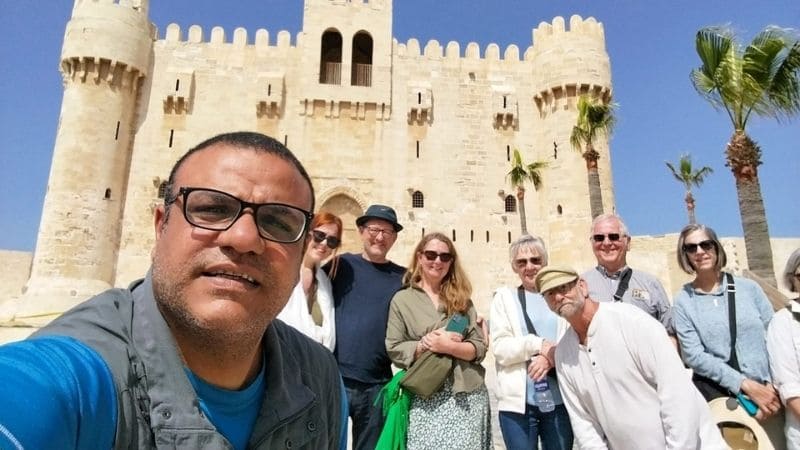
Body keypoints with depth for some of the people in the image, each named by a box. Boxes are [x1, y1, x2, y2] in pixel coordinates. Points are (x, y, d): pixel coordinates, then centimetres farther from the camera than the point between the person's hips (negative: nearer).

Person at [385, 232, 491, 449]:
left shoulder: (461, 298, 9)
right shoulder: (402, 299, 3)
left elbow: (479, 348, 2)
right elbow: (393, 350, -2)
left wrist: (449, 346, -14)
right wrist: (425, 345, -15)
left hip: (468, 396, 2)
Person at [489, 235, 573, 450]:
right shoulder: (504, 297, 5)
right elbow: (500, 348, -3)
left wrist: (551, 357, -17)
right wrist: (540, 345, -15)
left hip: (559, 399, 2)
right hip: (517, 400, -1)